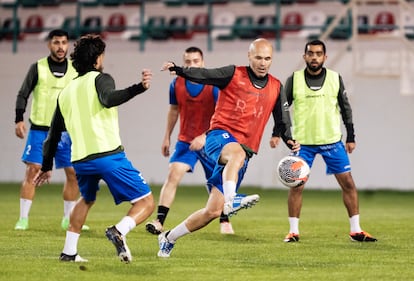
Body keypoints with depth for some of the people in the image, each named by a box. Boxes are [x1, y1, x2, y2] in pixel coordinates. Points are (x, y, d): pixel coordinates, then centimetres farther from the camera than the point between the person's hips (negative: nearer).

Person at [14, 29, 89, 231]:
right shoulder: (38, 68, -1)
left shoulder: (75, 70, 6)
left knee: (74, 174, 0)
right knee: (32, 171, -8)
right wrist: (19, 120, -13)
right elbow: (23, 95, -1)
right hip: (39, 129, -3)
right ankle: (23, 218, -3)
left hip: (66, 130, 3)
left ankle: (68, 219, 12)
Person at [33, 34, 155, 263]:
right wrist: (139, 88, -31)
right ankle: (119, 231, -30)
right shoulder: (99, 79, 2)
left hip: (80, 160, 6)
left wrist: (46, 167, 35)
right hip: (108, 156, -6)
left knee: (86, 200, 35)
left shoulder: (66, 92, 20)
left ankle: (69, 251, 27)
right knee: (146, 203, -2)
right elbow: (108, 100, -23)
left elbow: (53, 135, 25)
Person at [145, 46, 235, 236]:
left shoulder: (214, 85, -15)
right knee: (173, 174, -16)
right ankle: (159, 221, -20)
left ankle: (225, 222, 27)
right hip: (185, 141, 2)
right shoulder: (176, 84, -3)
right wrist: (167, 137, 16)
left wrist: (204, 137, -30)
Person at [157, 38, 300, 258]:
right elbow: (203, 75, -12)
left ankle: (169, 238, 15)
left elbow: (281, 120, 20)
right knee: (236, 153, -43)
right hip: (221, 136, -4)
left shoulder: (276, 87, 12)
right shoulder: (234, 75, 0)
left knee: (213, 210, -1)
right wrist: (178, 70, -29)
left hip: (244, 152, 4)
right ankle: (230, 200, -61)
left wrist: (290, 141, 1)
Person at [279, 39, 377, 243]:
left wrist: (351, 137, 9)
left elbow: (345, 108, 10)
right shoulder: (294, 80, -3)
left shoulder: (335, 79, 2)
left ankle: (356, 230, 8)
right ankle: (293, 231, 5)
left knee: (348, 183, -1)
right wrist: (287, 134, -16)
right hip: (302, 142, -2)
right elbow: (282, 109, -3)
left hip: (332, 141, 2)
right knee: (296, 186, -7)